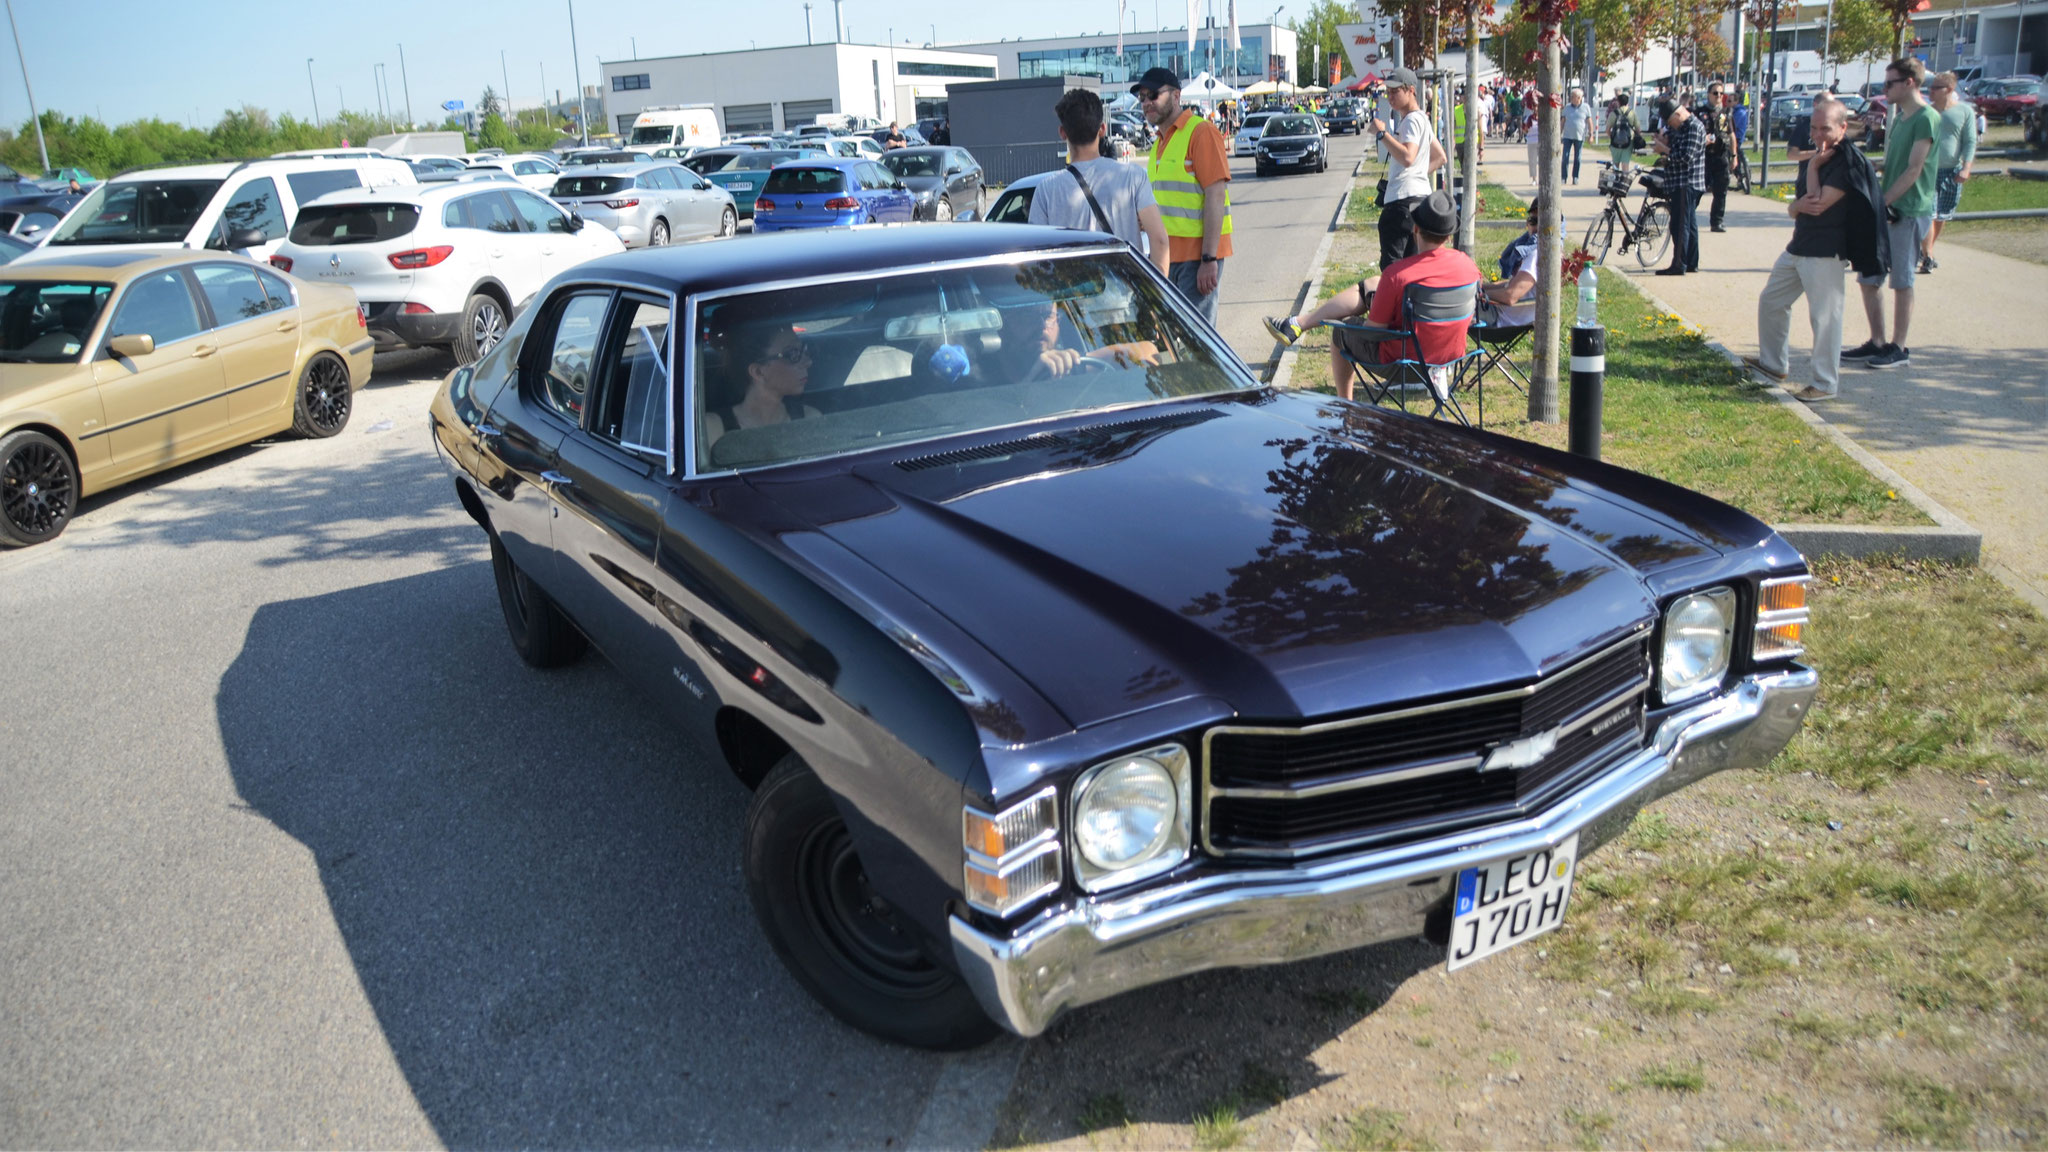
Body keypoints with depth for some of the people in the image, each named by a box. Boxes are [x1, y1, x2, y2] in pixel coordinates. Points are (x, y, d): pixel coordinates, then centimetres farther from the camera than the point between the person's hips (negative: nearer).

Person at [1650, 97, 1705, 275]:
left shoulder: (1694, 127, -16)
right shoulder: (1680, 126, 14)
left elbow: (1686, 157, -24)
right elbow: (1675, 149, 20)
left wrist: (1664, 149, -16)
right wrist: (1663, 141, 1)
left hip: (1686, 184, -10)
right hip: (1680, 183, 10)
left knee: (1680, 225, -10)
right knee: (1689, 223, 14)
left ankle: (1679, 266, -9)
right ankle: (1692, 263, 21)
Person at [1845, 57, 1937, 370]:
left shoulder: (1925, 119, -12)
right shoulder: (1899, 116, 15)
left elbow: (1913, 170, -17)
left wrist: (1883, 202, -17)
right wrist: (1878, 202, 6)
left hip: (1910, 212, -9)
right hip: (1886, 211, 9)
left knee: (1902, 282, -2)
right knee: (1868, 278, 9)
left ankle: (1898, 348, 5)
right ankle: (1877, 342, 18)